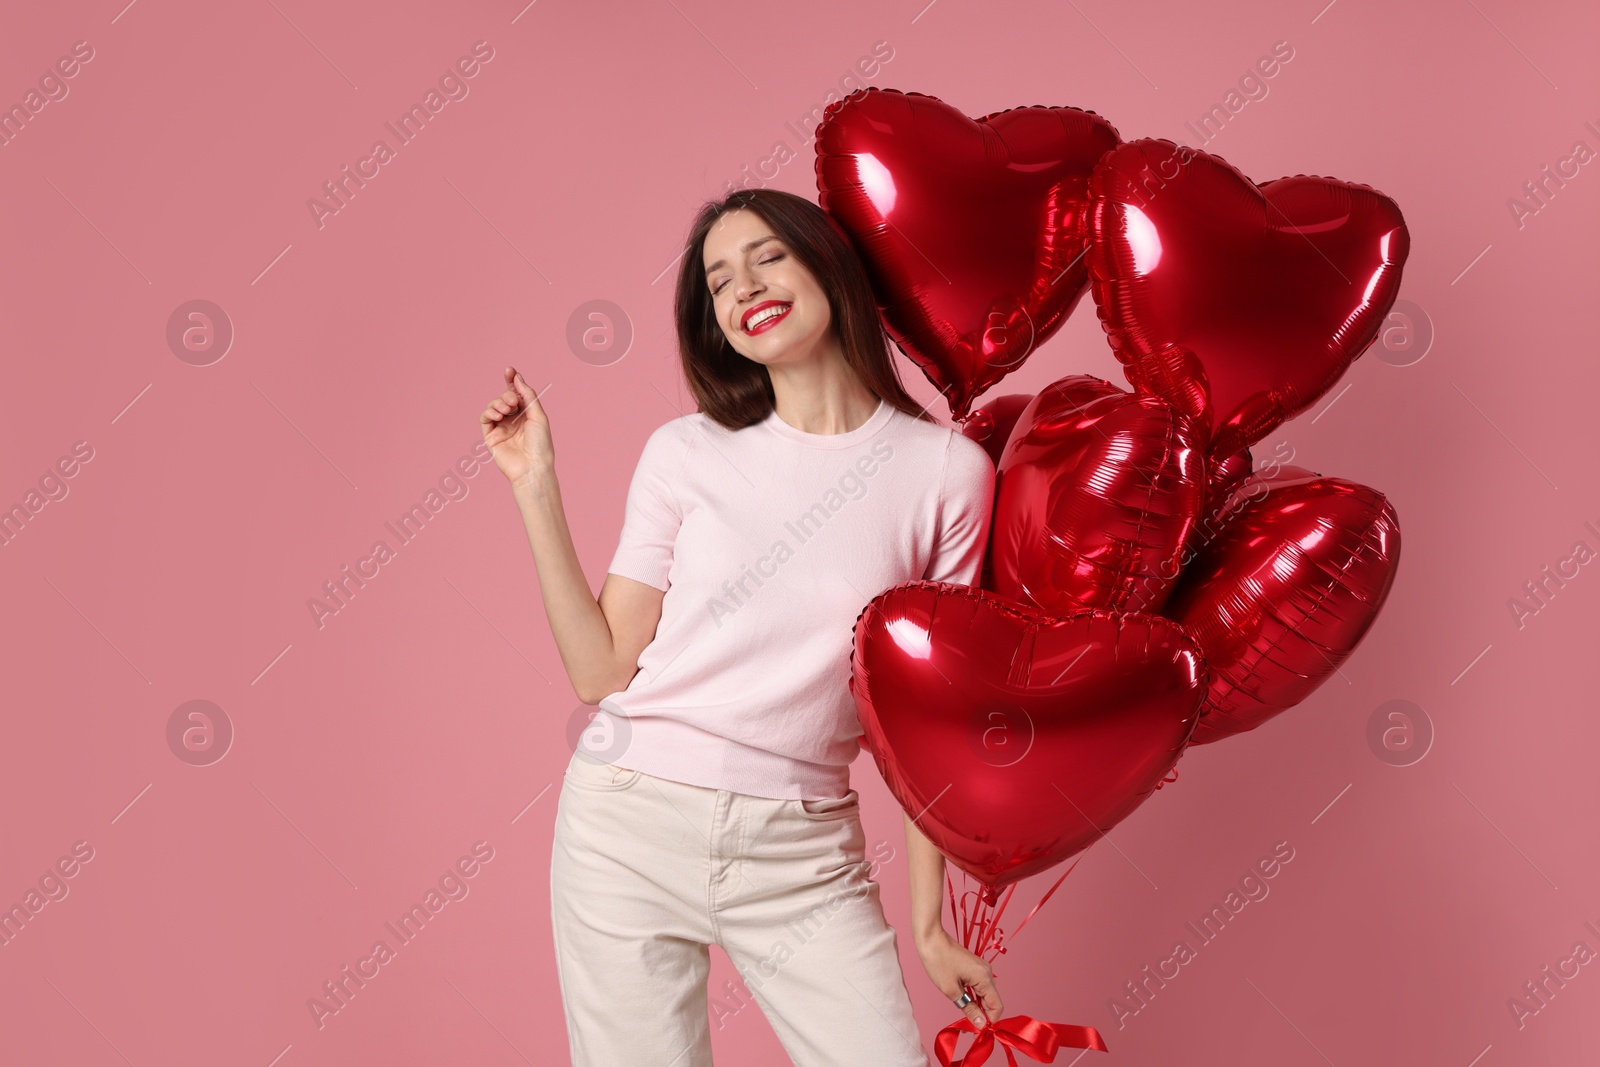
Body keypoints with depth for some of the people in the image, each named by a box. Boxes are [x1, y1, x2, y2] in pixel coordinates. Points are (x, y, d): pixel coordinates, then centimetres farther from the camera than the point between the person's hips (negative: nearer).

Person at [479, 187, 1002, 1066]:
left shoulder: (947, 470, -2)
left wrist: (928, 922, 3)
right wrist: (537, 490, -6)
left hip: (803, 857, 0)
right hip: (631, 827, 1)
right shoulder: (686, 453, 0)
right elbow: (601, 671, -1)